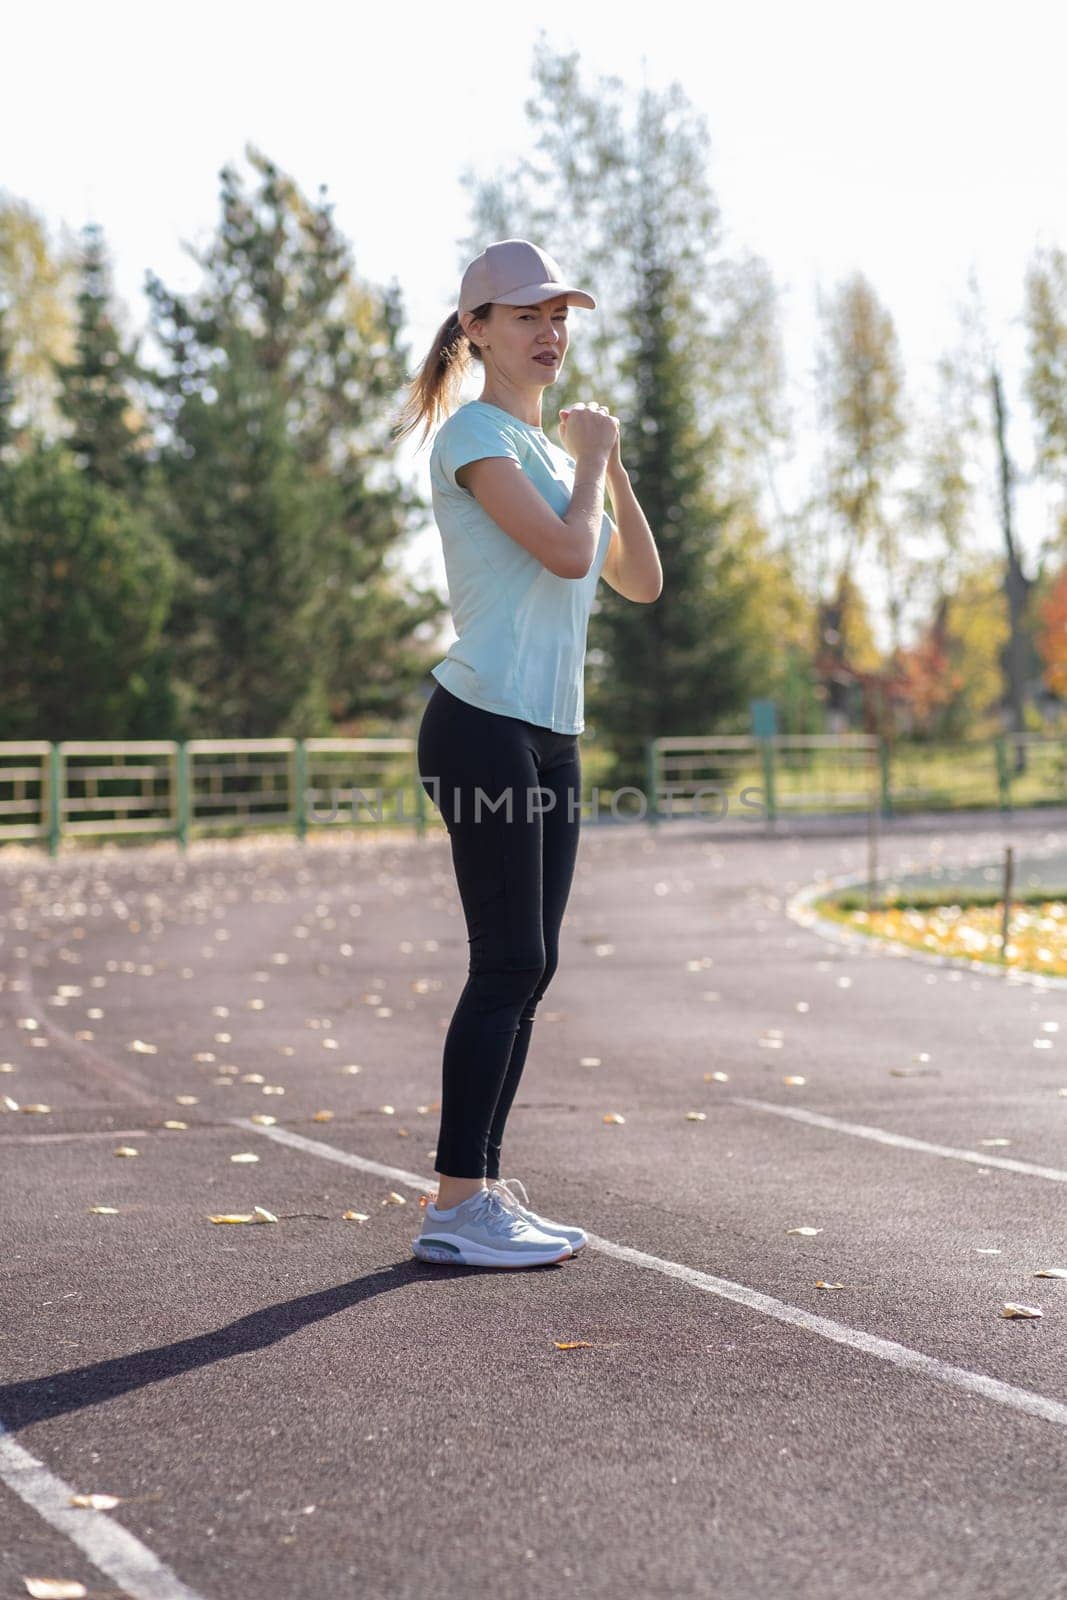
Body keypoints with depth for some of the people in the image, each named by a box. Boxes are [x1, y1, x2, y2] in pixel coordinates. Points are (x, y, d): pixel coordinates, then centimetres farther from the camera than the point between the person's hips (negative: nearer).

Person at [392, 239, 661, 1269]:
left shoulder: (550, 448, 21)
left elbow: (641, 582, 17)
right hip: (484, 728, -9)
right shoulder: (474, 435, -6)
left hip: (551, 738, 9)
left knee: (529, 968, 8)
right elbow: (567, 553, -20)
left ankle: (484, 1189, 13)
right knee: (508, 965, -11)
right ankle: (455, 1207, -7)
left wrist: (612, 466, 7)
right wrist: (591, 455, -3)